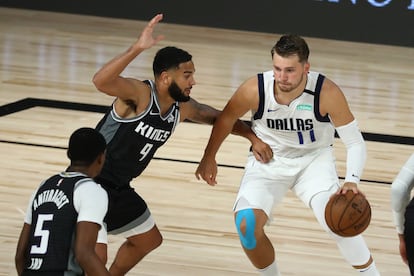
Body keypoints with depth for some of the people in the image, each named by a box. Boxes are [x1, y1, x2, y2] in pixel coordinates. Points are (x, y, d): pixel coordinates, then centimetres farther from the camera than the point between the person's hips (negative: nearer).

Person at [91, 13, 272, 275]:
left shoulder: (183, 108, -2)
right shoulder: (139, 94, -26)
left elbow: (218, 117, 18)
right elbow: (101, 81, -46)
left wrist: (252, 136, 10)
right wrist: (137, 49, -54)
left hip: (119, 188, 9)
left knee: (149, 239, 24)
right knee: (96, 254, -19)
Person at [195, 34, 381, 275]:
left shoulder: (327, 92, -28)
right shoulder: (255, 90, -25)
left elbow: (355, 142, -20)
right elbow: (227, 119, -2)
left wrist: (352, 181, -37)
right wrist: (209, 158, 8)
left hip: (314, 158, -1)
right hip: (268, 161, 1)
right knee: (247, 224, -19)